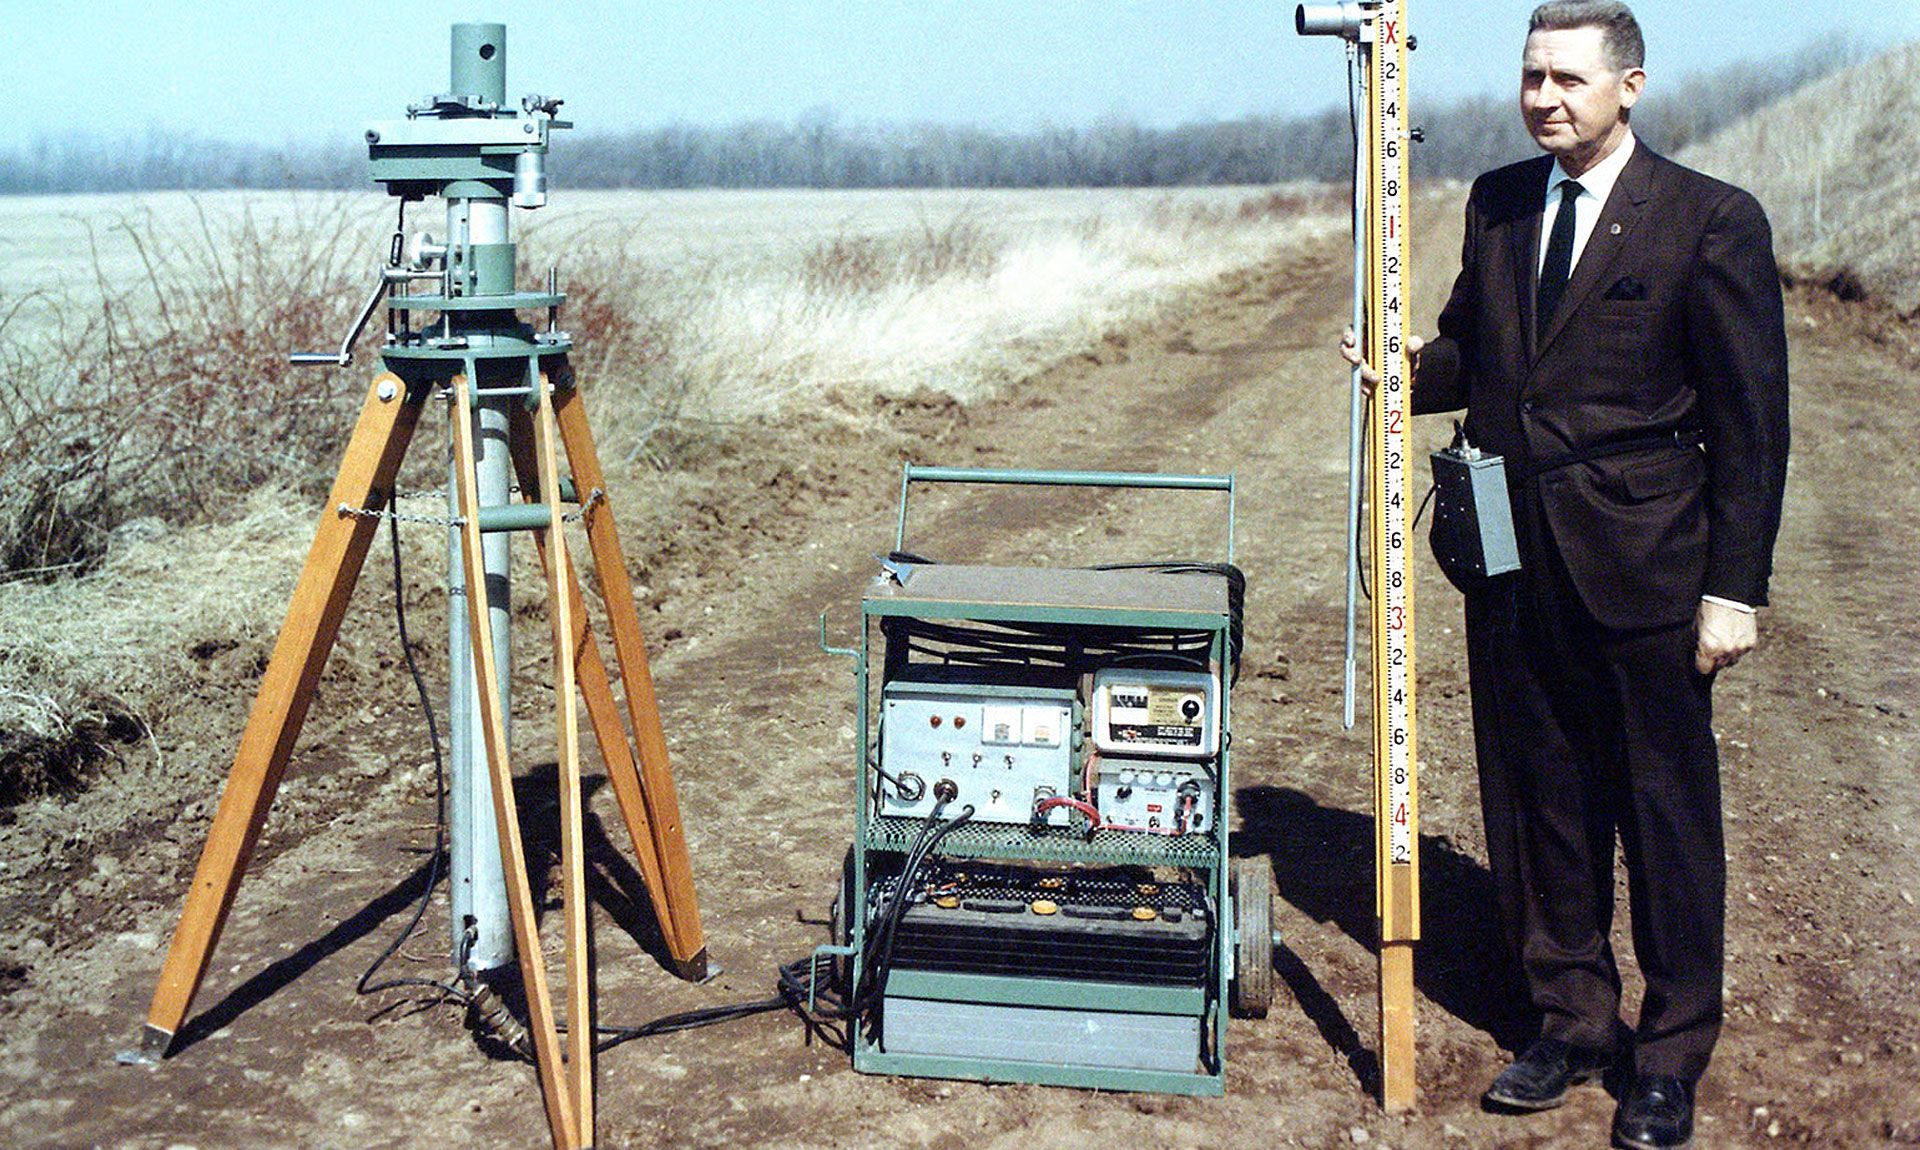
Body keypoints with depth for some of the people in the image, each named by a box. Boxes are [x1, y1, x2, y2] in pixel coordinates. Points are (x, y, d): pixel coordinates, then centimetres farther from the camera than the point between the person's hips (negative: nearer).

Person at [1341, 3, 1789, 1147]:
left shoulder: (1713, 221, -7)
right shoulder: (1497, 202, 9)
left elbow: (1751, 419, -7)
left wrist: (1735, 586, -11)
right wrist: (1409, 365, -3)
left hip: (1644, 565, -5)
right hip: (1515, 560, 5)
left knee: (1666, 814, 6)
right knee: (1537, 798, 14)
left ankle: (1671, 1054, 22)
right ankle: (1573, 1020, 31)